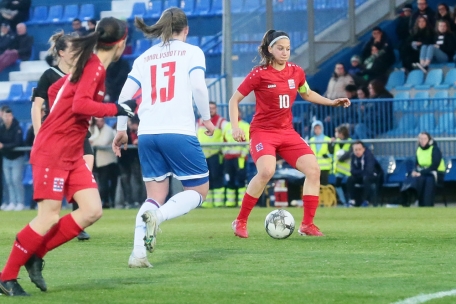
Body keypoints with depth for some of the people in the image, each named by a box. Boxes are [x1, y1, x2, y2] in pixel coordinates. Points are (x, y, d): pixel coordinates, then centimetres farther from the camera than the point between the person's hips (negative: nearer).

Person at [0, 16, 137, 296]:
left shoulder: (89, 64, 13)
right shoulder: (95, 67, -15)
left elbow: (55, 90, 23)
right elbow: (80, 104, -29)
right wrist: (118, 109, -24)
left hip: (72, 153, 9)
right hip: (53, 152, -9)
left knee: (92, 211, 0)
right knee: (49, 217, -10)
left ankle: (36, 256, 9)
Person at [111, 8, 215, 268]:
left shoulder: (144, 58, 17)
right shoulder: (191, 52, 6)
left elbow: (125, 95, 10)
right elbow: (198, 85, -10)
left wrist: (121, 130, 17)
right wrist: (206, 117, 2)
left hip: (147, 133, 5)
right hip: (179, 132, -5)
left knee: (156, 195, 13)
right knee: (199, 190, 8)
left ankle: (138, 252, -6)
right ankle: (157, 216, -21)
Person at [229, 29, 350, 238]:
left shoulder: (296, 72, 4)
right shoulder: (259, 74, -10)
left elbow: (307, 94, 25)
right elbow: (234, 100, -4)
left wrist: (332, 102, 14)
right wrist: (235, 127, -16)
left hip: (287, 132, 6)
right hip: (263, 131, -6)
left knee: (313, 169, -9)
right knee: (266, 171, -30)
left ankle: (307, 225, 1)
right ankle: (240, 221, -15)